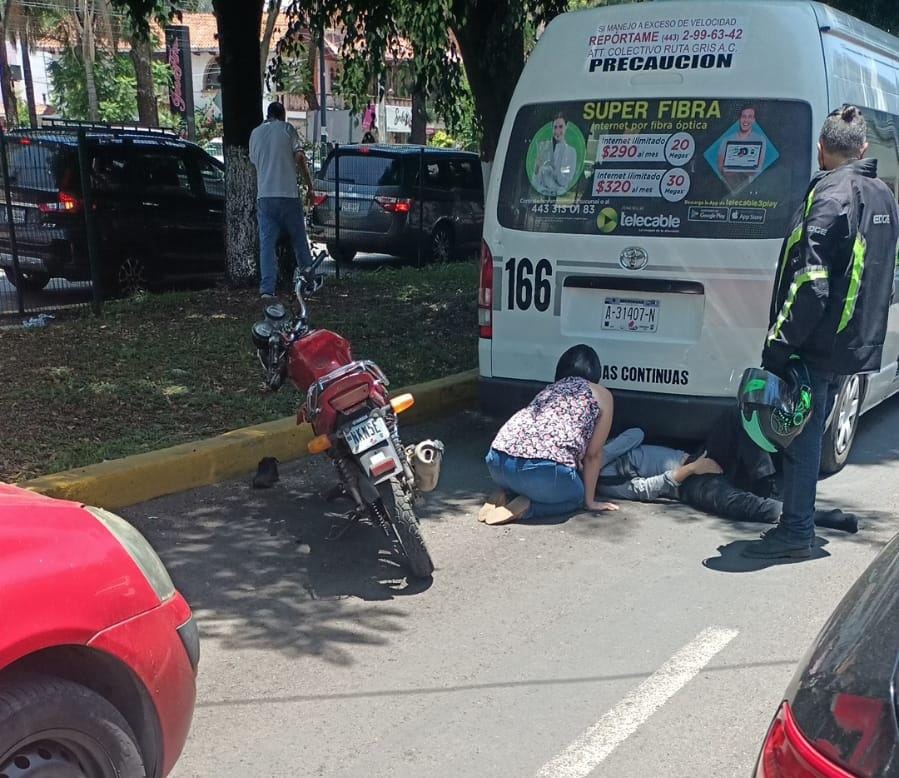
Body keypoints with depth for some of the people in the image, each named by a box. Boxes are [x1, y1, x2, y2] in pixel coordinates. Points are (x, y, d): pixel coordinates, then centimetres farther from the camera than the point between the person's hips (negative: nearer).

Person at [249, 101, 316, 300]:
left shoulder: (255, 133, 14)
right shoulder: (287, 129, 2)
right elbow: (300, 158, -5)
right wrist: (309, 186, 0)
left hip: (264, 196, 3)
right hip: (288, 194, -3)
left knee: (267, 243, -2)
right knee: (299, 241, 10)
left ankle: (267, 288, -14)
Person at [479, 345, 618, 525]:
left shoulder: (549, 389, 32)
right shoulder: (602, 395, 17)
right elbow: (593, 454, 15)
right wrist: (589, 501, 23)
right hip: (545, 468, -6)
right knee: (576, 496, 26)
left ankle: (508, 496, 9)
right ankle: (526, 508, 0)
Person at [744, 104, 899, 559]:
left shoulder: (830, 196, -17)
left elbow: (811, 285, -23)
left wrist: (778, 344, -20)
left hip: (820, 346, -9)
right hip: (858, 343, 9)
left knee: (802, 435, -1)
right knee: (810, 431, 19)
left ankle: (796, 532, 6)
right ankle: (798, 519, 29)